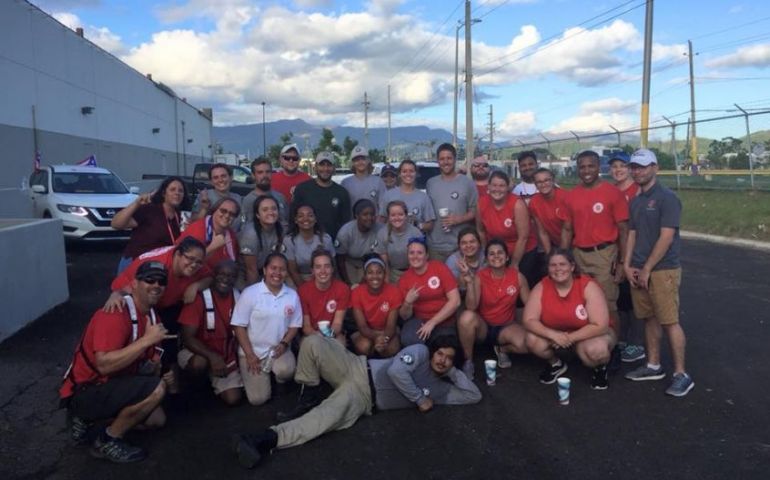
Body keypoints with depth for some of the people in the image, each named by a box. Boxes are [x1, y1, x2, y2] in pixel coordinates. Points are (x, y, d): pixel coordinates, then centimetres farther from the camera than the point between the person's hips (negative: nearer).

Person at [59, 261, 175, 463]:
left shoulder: (151, 316, 4)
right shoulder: (115, 314, -25)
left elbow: (149, 360, 11)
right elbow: (104, 365, -36)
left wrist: (162, 373, -11)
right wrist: (147, 340, -34)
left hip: (111, 386, 10)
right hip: (84, 392, -10)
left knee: (157, 419, 17)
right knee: (155, 389, -25)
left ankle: (88, 419, 19)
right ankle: (107, 441, -6)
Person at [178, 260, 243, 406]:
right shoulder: (199, 298, -20)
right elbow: (187, 338, -24)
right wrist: (212, 356, -36)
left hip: (226, 357, 4)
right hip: (199, 353, -4)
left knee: (233, 399, -9)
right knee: (200, 363, -39)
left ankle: (212, 379, 25)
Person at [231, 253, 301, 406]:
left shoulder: (292, 295, 0)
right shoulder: (250, 293, -11)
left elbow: (295, 325, 6)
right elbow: (239, 326, -9)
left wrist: (284, 343, -12)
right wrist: (249, 355, -14)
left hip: (279, 350, 2)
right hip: (253, 351, -2)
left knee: (286, 370, -31)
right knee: (258, 398, -11)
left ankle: (281, 386, 7)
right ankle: (258, 378, 24)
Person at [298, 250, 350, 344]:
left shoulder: (343, 289, -13)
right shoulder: (303, 290, -13)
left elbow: (338, 323, -12)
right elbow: (306, 325, -10)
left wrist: (330, 333, -35)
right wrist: (316, 334, -32)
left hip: (333, 333, 0)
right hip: (312, 333, 0)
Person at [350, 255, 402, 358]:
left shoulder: (393, 291, -17)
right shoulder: (357, 292, -17)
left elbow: (391, 325, -18)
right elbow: (362, 326, -20)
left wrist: (385, 337, -43)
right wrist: (376, 337, -43)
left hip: (386, 332, 1)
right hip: (366, 333, 0)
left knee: (392, 349, -31)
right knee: (364, 346, -34)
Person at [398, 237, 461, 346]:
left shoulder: (440, 268, -9)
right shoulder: (404, 278, 0)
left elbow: (455, 301, -14)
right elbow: (405, 316, 3)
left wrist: (432, 322, -16)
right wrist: (408, 303, -20)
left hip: (444, 322, -1)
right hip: (420, 320, 1)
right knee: (408, 340, -29)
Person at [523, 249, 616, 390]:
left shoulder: (588, 286, -24)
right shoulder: (541, 287, -16)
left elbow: (600, 326, -28)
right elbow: (529, 321, -17)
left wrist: (570, 338, -29)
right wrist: (553, 334, -33)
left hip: (589, 334, -3)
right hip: (556, 334, 3)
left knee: (596, 349, -37)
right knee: (533, 340, -25)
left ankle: (600, 368, 3)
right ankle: (555, 364, 9)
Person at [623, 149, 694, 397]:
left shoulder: (667, 198, -10)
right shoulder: (635, 202, 13)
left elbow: (666, 237, -15)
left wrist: (647, 269, -14)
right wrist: (628, 265, 2)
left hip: (663, 270, -7)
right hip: (639, 270, 7)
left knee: (669, 321, -5)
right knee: (650, 319, 13)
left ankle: (681, 374, 4)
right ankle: (653, 366, 23)